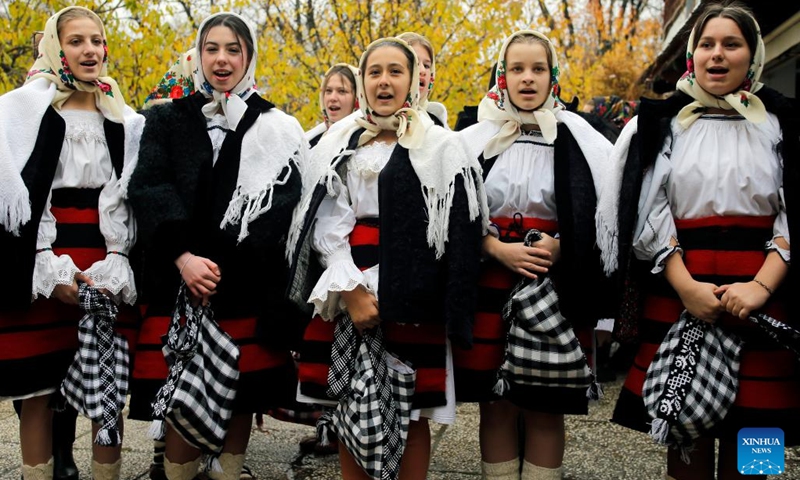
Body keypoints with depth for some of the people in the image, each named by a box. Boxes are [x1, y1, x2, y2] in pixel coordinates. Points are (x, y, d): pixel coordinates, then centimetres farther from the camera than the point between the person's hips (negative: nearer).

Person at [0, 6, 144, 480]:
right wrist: (50, 267, -13)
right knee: (39, 391, 1)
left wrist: (114, 263, -7)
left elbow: (131, 199, 8)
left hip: (108, 267, 2)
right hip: (39, 266, -2)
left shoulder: (126, 121, 12)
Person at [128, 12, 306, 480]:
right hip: (181, 283, 0)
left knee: (242, 395, 5)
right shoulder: (168, 119, 10)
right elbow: (149, 189, -4)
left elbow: (280, 206, -2)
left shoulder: (276, 128, 9)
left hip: (250, 288, 1)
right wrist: (183, 256, -18)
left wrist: (220, 266, -15)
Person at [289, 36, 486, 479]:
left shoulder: (440, 146, 3)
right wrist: (350, 288, -11)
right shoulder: (340, 142, 11)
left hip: (410, 295, -3)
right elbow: (325, 221, 3)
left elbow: (455, 231, -2)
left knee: (411, 414, 2)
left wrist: (382, 287, -8)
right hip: (343, 290, 3)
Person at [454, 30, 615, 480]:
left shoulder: (578, 138, 1)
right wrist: (499, 249, -11)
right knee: (495, 403, 6)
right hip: (489, 286, 1)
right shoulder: (476, 138, 5)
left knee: (545, 408, 3)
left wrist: (560, 248, -13)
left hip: (558, 289, -1)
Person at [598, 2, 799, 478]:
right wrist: (685, 287, -10)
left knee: (748, 441, 4)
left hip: (760, 299, 0)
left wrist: (761, 286, -12)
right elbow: (648, 214, 3)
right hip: (679, 296, 0)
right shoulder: (661, 124, 9)